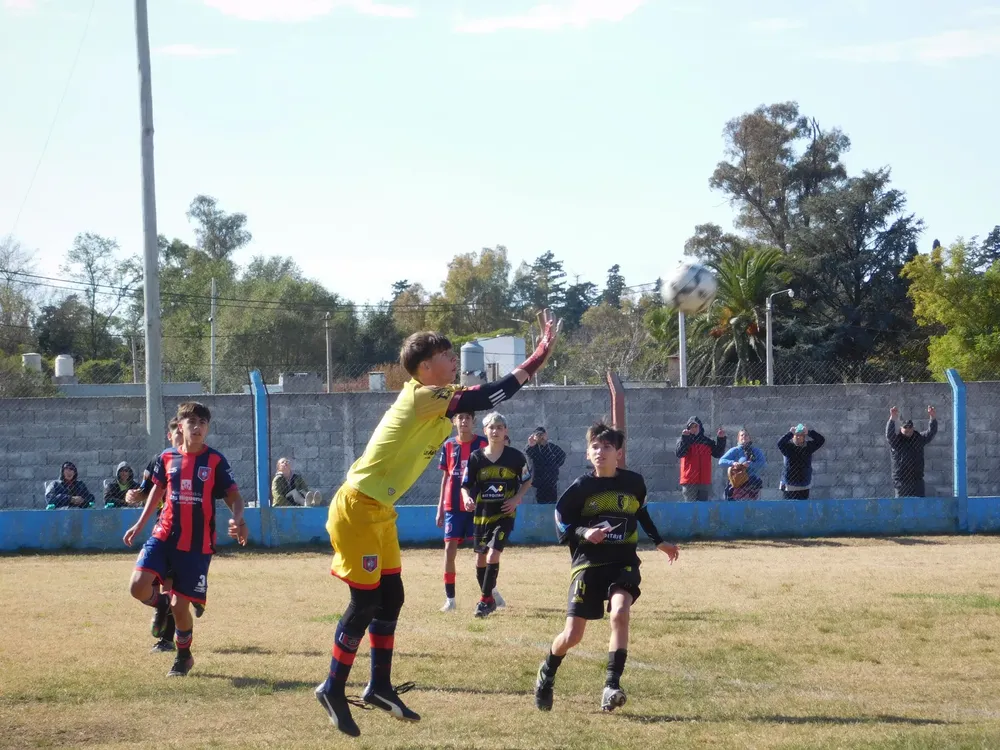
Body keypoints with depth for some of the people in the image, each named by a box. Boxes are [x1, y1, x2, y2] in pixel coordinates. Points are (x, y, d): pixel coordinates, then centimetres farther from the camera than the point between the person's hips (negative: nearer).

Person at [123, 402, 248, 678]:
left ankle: (183, 656, 26)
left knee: (180, 606, -1)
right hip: (164, 535, 3)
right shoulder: (167, 458, 5)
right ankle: (162, 603, 18)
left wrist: (237, 519, -26)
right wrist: (140, 524, 19)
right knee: (138, 586, -18)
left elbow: (233, 495, -4)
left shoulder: (215, 461, -4)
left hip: (197, 544, -2)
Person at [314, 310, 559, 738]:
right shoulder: (423, 397, -20)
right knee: (366, 602, -5)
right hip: (358, 509, -10)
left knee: (390, 598, 11)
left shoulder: (435, 401, 8)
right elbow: (485, 399, -25)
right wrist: (538, 358, -25)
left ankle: (380, 687, 19)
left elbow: (479, 399, 11)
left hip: (379, 510, 10)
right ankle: (333, 689, 5)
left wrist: (537, 358, 2)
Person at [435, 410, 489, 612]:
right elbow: (445, 477, 11)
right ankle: (450, 599, 4)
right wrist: (440, 508, 9)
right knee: (450, 548, -1)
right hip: (453, 506, 3)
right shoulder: (448, 445, 6)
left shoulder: (482, 444, -2)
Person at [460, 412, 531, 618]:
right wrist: (467, 498, -19)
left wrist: (517, 498, -8)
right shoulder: (476, 458, -2)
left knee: (493, 555, -17)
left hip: (505, 514, -3)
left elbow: (527, 481, 8)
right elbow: (466, 485, 2)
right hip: (482, 514, 3)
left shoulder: (515, 457, -5)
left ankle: (485, 600, -9)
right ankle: (489, 599, 27)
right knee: (480, 559, 9)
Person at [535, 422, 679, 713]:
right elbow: (560, 518, 3)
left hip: (624, 562, 1)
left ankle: (612, 686, -25)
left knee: (620, 612, -28)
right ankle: (547, 673, 31)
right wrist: (583, 533, -15)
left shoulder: (634, 482, 2)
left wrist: (659, 542, 25)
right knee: (573, 634, -1)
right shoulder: (581, 487, -5)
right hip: (588, 563, -1)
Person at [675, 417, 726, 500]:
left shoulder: (707, 441, 11)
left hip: (705, 481, 3)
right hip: (689, 482, -3)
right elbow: (679, 454, -14)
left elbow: (718, 454, 8)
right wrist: (684, 438, -25)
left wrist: (721, 439, -4)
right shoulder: (683, 441, 3)